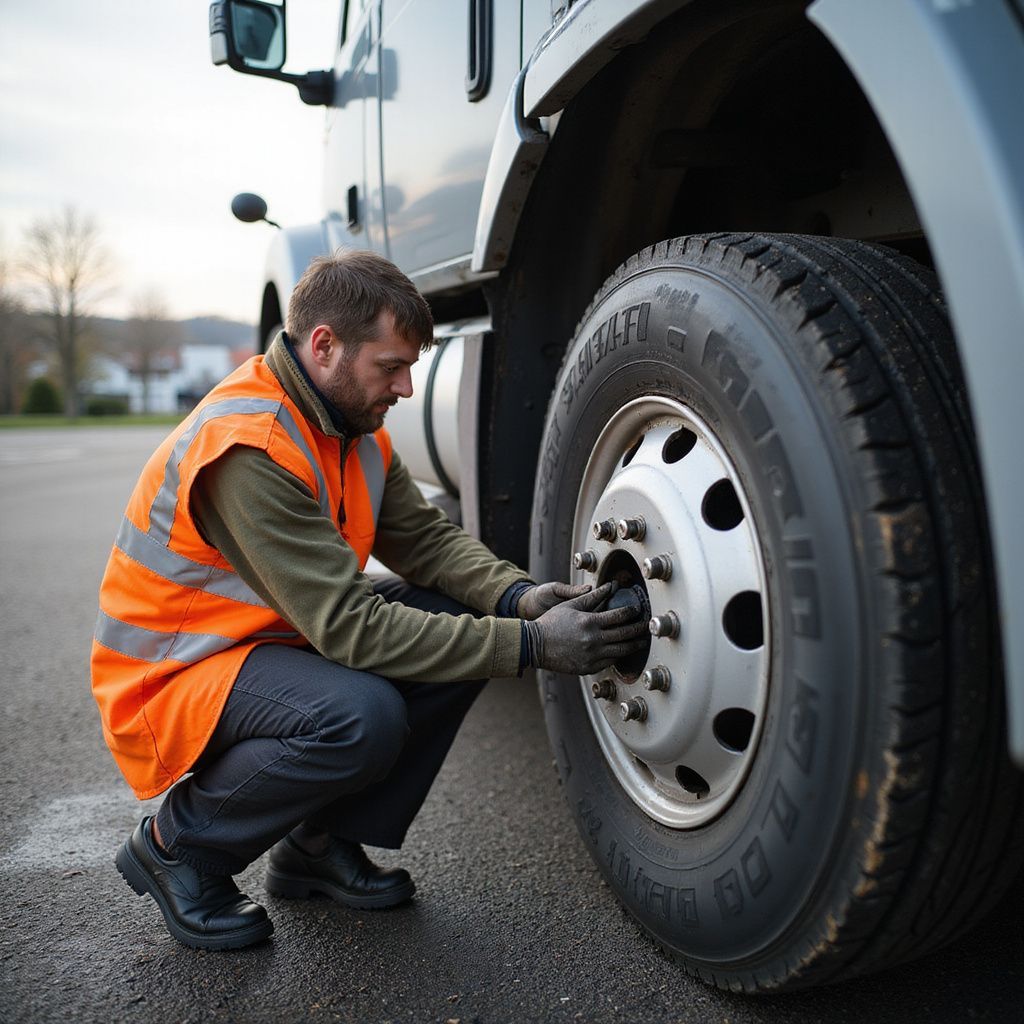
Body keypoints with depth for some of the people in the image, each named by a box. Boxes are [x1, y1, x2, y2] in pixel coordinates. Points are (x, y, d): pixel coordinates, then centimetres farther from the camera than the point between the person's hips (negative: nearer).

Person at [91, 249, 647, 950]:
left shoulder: (351, 421, 1)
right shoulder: (248, 448, -29)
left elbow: (426, 536, -1)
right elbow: (350, 626, -31)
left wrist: (519, 596, -21)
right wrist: (533, 644, -32)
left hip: (277, 638, 9)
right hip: (171, 678, -8)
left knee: (466, 620, -8)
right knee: (362, 719, -35)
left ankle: (321, 843, 5)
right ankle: (178, 844, -4)